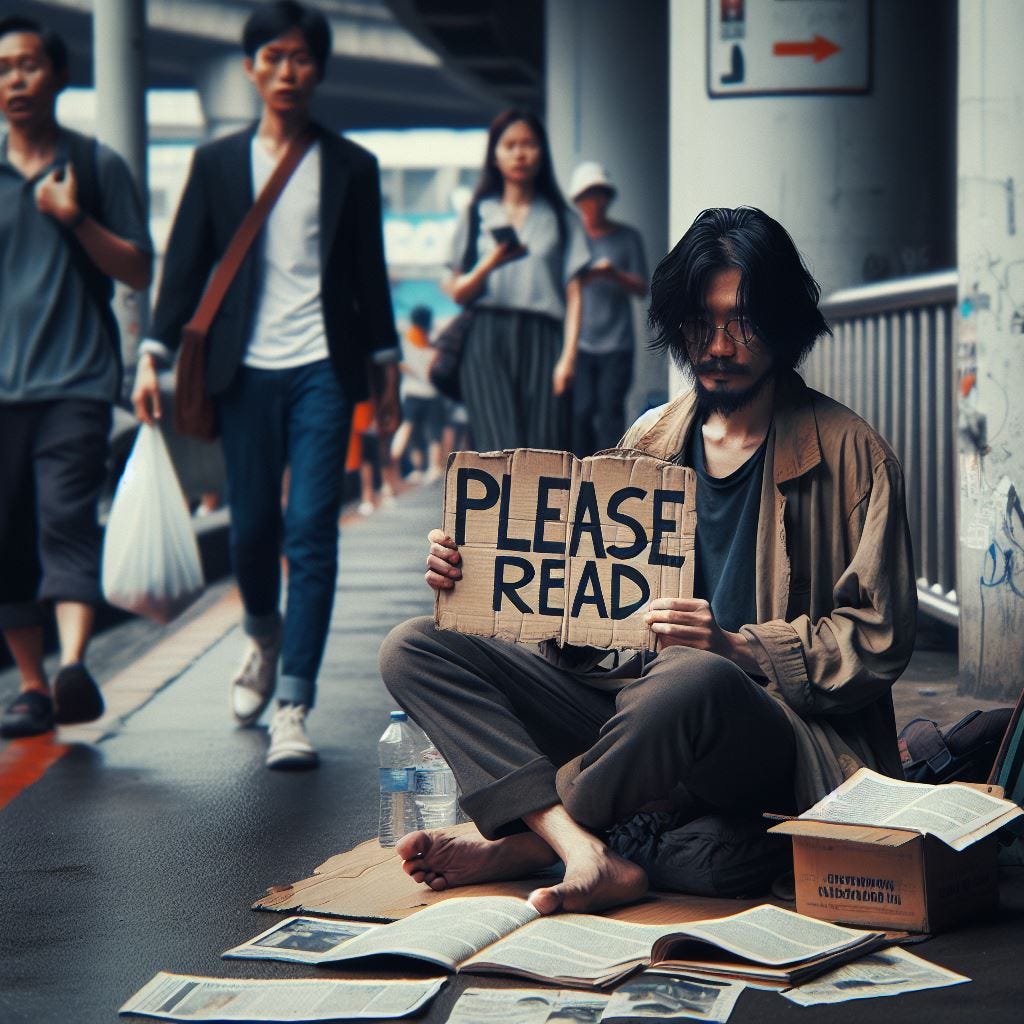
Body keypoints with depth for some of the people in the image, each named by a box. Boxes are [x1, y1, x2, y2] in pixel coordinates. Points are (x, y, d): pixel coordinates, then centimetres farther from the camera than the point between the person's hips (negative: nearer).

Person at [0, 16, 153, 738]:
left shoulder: (98, 166, 6)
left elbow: (140, 272, 5)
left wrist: (77, 220, -9)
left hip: (76, 381, -2)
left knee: (67, 519, -18)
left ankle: (74, 666, -31)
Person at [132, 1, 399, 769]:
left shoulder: (351, 167, 8)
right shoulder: (218, 163, 9)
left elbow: (369, 273, 11)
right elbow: (185, 265, 7)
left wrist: (387, 366, 10)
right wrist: (153, 357, 0)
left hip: (323, 368, -1)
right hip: (246, 371, 1)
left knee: (311, 533, -10)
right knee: (252, 529, 5)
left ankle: (294, 708, -9)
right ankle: (264, 638, 37)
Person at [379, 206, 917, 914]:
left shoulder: (849, 454, 0)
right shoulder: (651, 440, 15)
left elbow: (877, 642, -4)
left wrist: (736, 647, -19)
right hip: (627, 694, 6)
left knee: (694, 678, -42)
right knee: (414, 649, -10)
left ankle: (519, 842, -15)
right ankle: (586, 855, -32)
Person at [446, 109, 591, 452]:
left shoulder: (560, 218, 14)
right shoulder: (478, 215, 14)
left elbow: (573, 294, 6)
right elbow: (457, 293, 10)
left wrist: (568, 356, -6)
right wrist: (490, 264, -10)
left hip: (542, 338, 1)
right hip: (487, 340, -1)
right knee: (503, 454, -16)